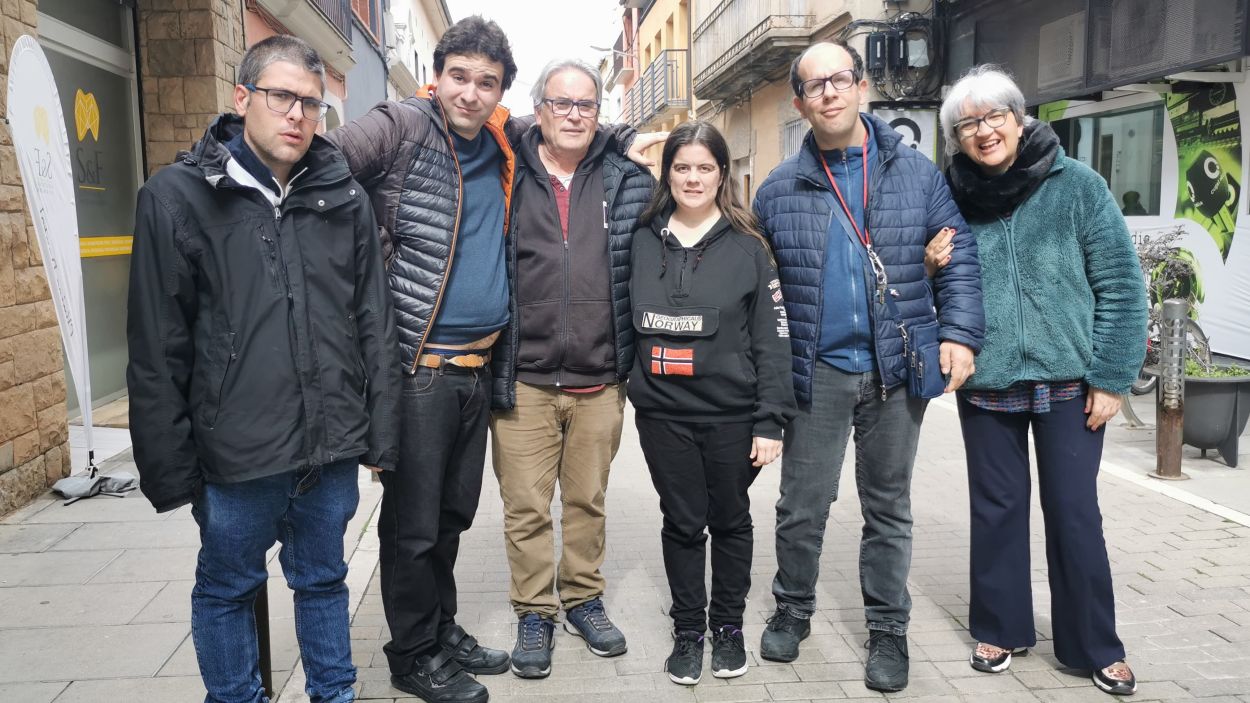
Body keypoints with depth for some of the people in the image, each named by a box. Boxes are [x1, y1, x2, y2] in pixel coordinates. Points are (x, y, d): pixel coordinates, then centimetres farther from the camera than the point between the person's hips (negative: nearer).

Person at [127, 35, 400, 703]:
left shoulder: (344, 199, 4)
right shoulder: (178, 197, -5)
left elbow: (375, 327, 6)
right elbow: (156, 350, -5)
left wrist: (382, 434, 4)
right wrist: (170, 468, -4)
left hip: (333, 447, 3)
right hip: (237, 452, -2)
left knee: (323, 579, 20)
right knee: (227, 590, 15)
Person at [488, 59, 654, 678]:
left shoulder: (629, 181, 4)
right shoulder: (506, 178, 1)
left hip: (600, 381, 2)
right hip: (523, 380, -1)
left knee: (588, 500, 15)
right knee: (526, 507, 6)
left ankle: (583, 598, 34)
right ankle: (534, 612, 24)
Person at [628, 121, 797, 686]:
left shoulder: (746, 247, -2)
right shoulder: (642, 242, 4)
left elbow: (771, 338, -4)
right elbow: (625, 324, 11)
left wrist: (770, 420, -8)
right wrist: (631, 386, 5)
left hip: (732, 415, -1)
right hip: (662, 414, 1)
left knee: (730, 521, 12)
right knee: (682, 523, 11)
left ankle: (728, 627, 31)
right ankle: (687, 630, 27)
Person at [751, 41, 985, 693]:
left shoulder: (915, 172, 3)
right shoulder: (779, 190, 3)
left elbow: (958, 254, 5)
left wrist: (959, 331, -8)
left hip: (898, 369, 0)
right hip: (817, 371, 0)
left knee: (888, 506, 12)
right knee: (802, 506, 9)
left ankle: (887, 629, 27)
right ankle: (792, 610, 31)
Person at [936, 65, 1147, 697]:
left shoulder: (1075, 184, -6)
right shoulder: (954, 197, 2)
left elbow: (1121, 285, -5)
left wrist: (1110, 378, -8)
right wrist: (932, 266, -10)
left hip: (1068, 383, -2)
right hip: (986, 385, 2)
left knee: (1075, 515, 5)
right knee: (996, 509, 12)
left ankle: (1094, 645, 23)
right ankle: (1001, 628, 30)